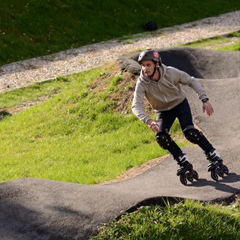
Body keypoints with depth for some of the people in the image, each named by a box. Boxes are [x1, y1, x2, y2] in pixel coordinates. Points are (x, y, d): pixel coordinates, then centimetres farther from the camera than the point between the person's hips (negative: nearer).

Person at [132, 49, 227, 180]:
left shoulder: (170, 73, -24)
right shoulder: (142, 83, -24)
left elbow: (191, 81, -12)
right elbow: (136, 106, -33)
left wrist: (204, 99, -20)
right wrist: (148, 121, -51)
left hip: (180, 104, -2)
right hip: (163, 111, 2)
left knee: (190, 133, -22)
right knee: (161, 137, -22)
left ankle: (214, 156, -5)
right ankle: (184, 162, -6)